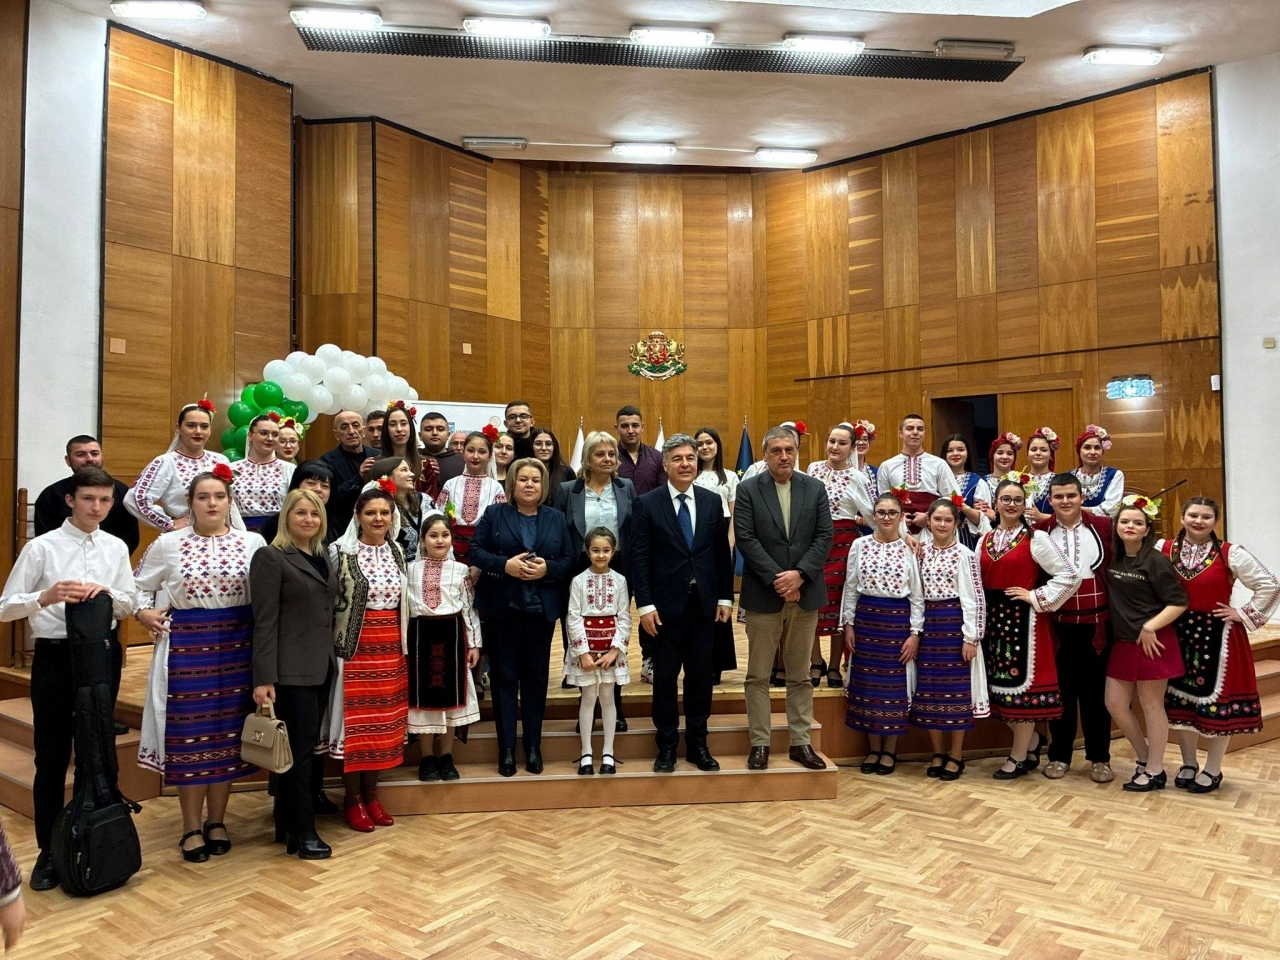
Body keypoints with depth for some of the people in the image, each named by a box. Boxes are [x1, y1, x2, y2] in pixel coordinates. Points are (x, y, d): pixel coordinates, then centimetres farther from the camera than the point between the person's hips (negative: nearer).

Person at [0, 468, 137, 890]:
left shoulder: (116, 548, 3)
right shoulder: (42, 547, -7)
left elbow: (130, 605, 5)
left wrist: (108, 592, -16)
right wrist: (45, 597, -27)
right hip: (55, 655, -3)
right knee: (51, 756, 5)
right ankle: (49, 850, 20)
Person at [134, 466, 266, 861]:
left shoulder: (253, 542, 2)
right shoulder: (168, 544, 2)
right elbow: (137, 586, 15)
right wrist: (143, 613, -2)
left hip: (238, 646, 1)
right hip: (186, 647, -1)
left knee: (229, 732, 7)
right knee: (189, 734, 3)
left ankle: (216, 821, 24)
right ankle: (192, 826, 18)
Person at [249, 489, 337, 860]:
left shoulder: (323, 557, 13)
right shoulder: (271, 557, -8)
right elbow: (265, 621, -13)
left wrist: (332, 659, 12)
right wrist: (264, 678, -17)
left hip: (322, 667, 7)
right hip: (292, 671, -7)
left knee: (307, 746, 14)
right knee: (301, 748, -1)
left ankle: (287, 823, 27)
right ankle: (302, 833, 12)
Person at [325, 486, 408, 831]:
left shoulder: (397, 552, 7)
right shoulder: (340, 551, -8)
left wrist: (404, 646, 14)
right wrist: (335, 647, -10)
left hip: (391, 648, 5)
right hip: (356, 647, -5)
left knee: (383, 722, 10)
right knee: (355, 722, 2)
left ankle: (371, 795, 23)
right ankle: (352, 800, 16)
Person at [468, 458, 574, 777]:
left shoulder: (556, 518, 7)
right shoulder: (494, 514, 2)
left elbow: (569, 558, 5)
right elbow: (474, 551, -4)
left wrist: (548, 568, -15)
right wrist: (505, 564, -18)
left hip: (542, 608, 2)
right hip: (502, 607, -2)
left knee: (536, 676, 8)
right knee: (504, 676, 4)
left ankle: (533, 746, 20)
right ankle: (507, 748, 12)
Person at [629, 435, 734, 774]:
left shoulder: (712, 501, 6)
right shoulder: (647, 504, -4)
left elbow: (722, 552, 8)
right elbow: (639, 557, -7)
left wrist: (725, 597, 4)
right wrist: (644, 605, -11)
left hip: (704, 603, 3)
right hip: (665, 604, -3)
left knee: (701, 675, 10)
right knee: (665, 676, 7)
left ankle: (697, 744, 24)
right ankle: (667, 746, 20)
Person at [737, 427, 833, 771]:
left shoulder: (815, 488, 5)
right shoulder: (748, 490, -2)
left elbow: (824, 536, 0)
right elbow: (746, 539, -9)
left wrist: (799, 574, -13)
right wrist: (777, 579, -15)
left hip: (805, 593, 2)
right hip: (763, 595, -2)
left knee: (800, 675, 11)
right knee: (758, 675, 4)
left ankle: (800, 742, 20)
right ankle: (760, 743, 14)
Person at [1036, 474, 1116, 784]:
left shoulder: (1103, 527, -1)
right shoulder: (1040, 531, -2)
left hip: (1097, 624, 0)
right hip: (1058, 625, 0)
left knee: (1096, 692, 10)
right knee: (1061, 690, 10)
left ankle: (1099, 757, 23)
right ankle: (1059, 755, 23)